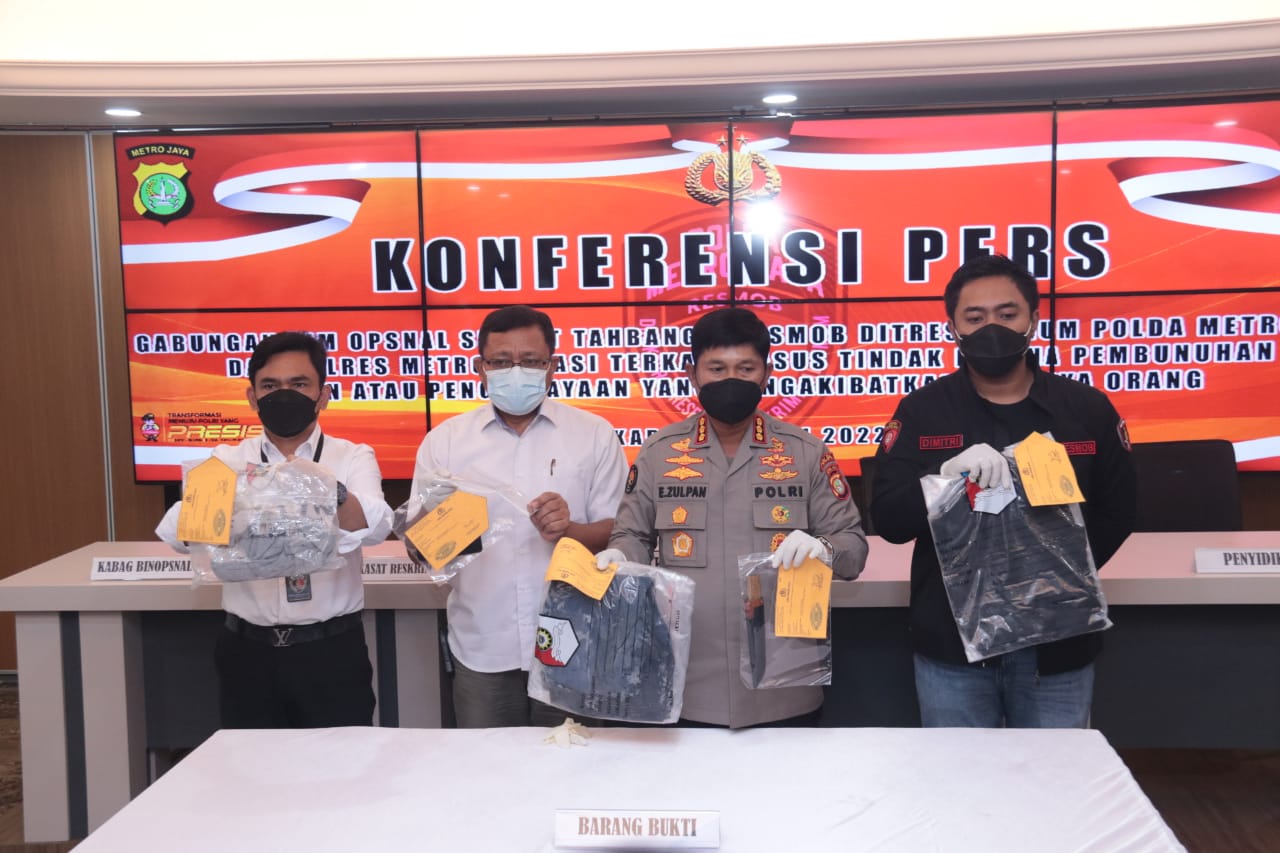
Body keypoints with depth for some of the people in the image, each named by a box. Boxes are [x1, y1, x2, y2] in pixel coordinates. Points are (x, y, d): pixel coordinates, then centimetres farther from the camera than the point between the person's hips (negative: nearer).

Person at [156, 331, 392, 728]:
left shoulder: (353, 458, 1)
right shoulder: (228, 459, 5)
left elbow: (375, 527, -19)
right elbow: (178, 533, -12)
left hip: (332, 651, -1)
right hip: (248, 653, 2)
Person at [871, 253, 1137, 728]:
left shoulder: (1087, 408, 3)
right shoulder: (921, 411, -1)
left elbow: (1117, 511, 8)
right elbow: (889, 520, -8)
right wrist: (947, 475, -27)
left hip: (1058, 644, 1)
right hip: (952, 645, 0)